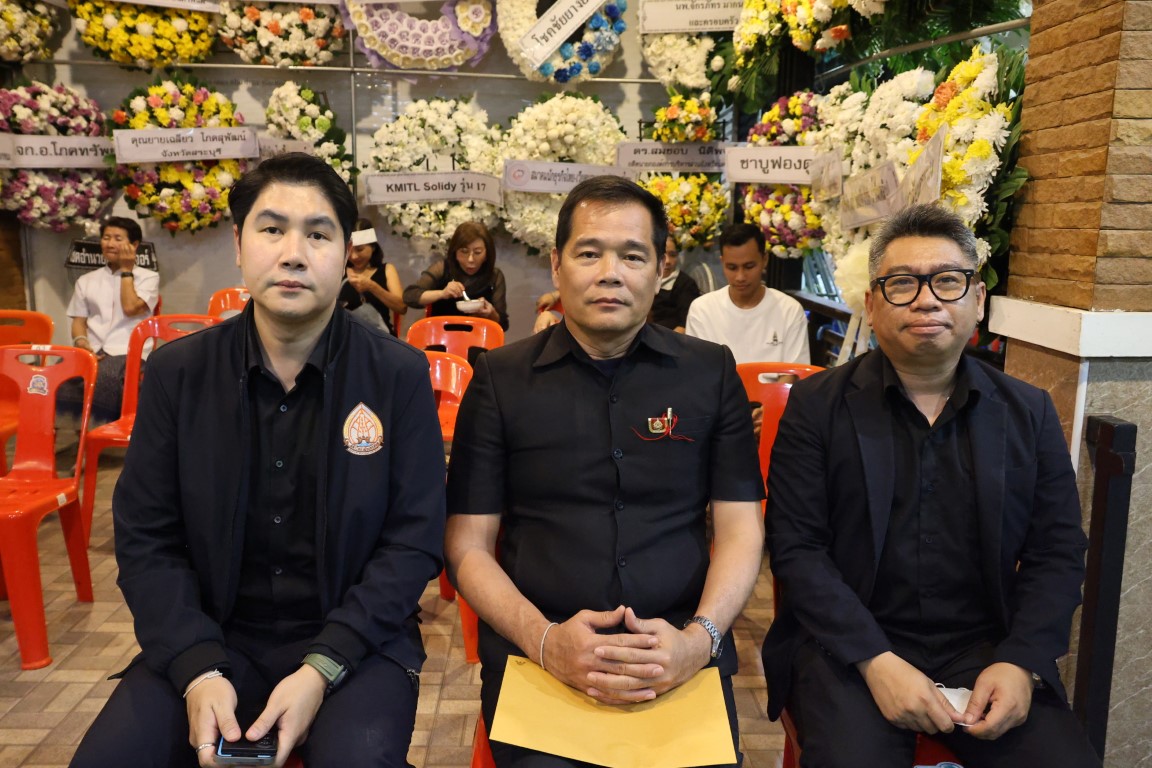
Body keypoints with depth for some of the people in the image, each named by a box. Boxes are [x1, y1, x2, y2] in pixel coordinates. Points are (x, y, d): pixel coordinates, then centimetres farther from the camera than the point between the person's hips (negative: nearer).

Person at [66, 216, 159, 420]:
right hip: (91, 353, 4)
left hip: (127, 354, -4)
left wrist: (126, 270, 3)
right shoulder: (86, 280, 23)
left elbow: (130, 308, -7)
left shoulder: (148, 277, 10)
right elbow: (79, 320, 19)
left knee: (102, 379, -37)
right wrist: (81, 341, -4)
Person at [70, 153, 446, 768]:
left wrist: (322, 668, -18)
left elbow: (415, 540, -8)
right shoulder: (177, 372, 0)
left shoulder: (399, 375, -7)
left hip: (354, 640, -2)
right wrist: (198, 670, -14)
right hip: (210, 638, 3)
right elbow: (145, 538, 0)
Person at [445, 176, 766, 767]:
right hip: (535, 650, -1)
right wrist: (543, 638, -13)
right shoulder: (500, 379, 4)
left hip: (680, 652, 1)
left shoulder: (712, 374, 7)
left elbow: (740, 528, 5)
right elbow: (468, 544, 2)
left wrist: (699, 638, -12)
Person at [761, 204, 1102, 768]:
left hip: (987, 646, 4)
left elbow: (1058, 552, 7)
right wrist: (876, 661, -16)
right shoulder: (817, 405, -2)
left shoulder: (1029, 413, 7)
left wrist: (1020, 663, -8)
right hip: (848, 644, -3)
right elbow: (796, 547, -7)